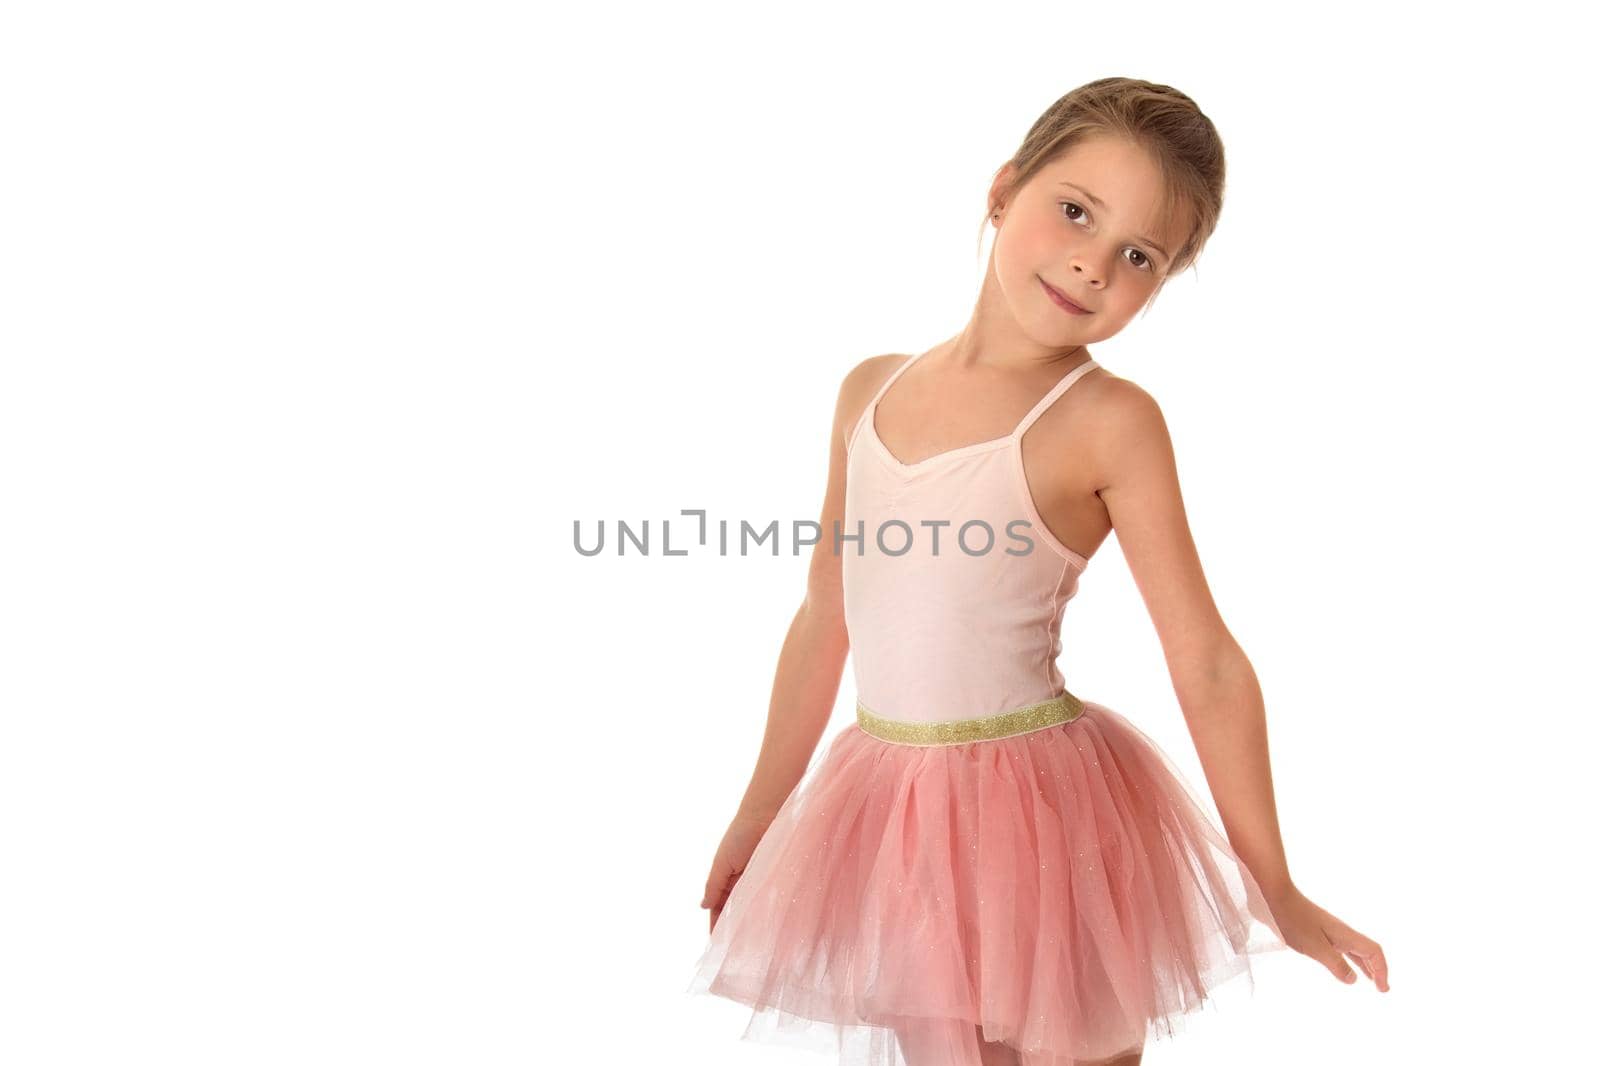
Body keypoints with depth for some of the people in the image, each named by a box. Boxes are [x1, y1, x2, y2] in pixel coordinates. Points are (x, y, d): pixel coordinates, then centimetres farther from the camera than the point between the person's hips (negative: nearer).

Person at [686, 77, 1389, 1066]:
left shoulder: (1108, 420, -11)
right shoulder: (873, 390, 4)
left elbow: (1208, 665, -10)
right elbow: (825, 618, 12)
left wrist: (1274, 889, -7)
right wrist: (761, 811, 18)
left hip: (1048, 816, -4)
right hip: (888, 816, 5)